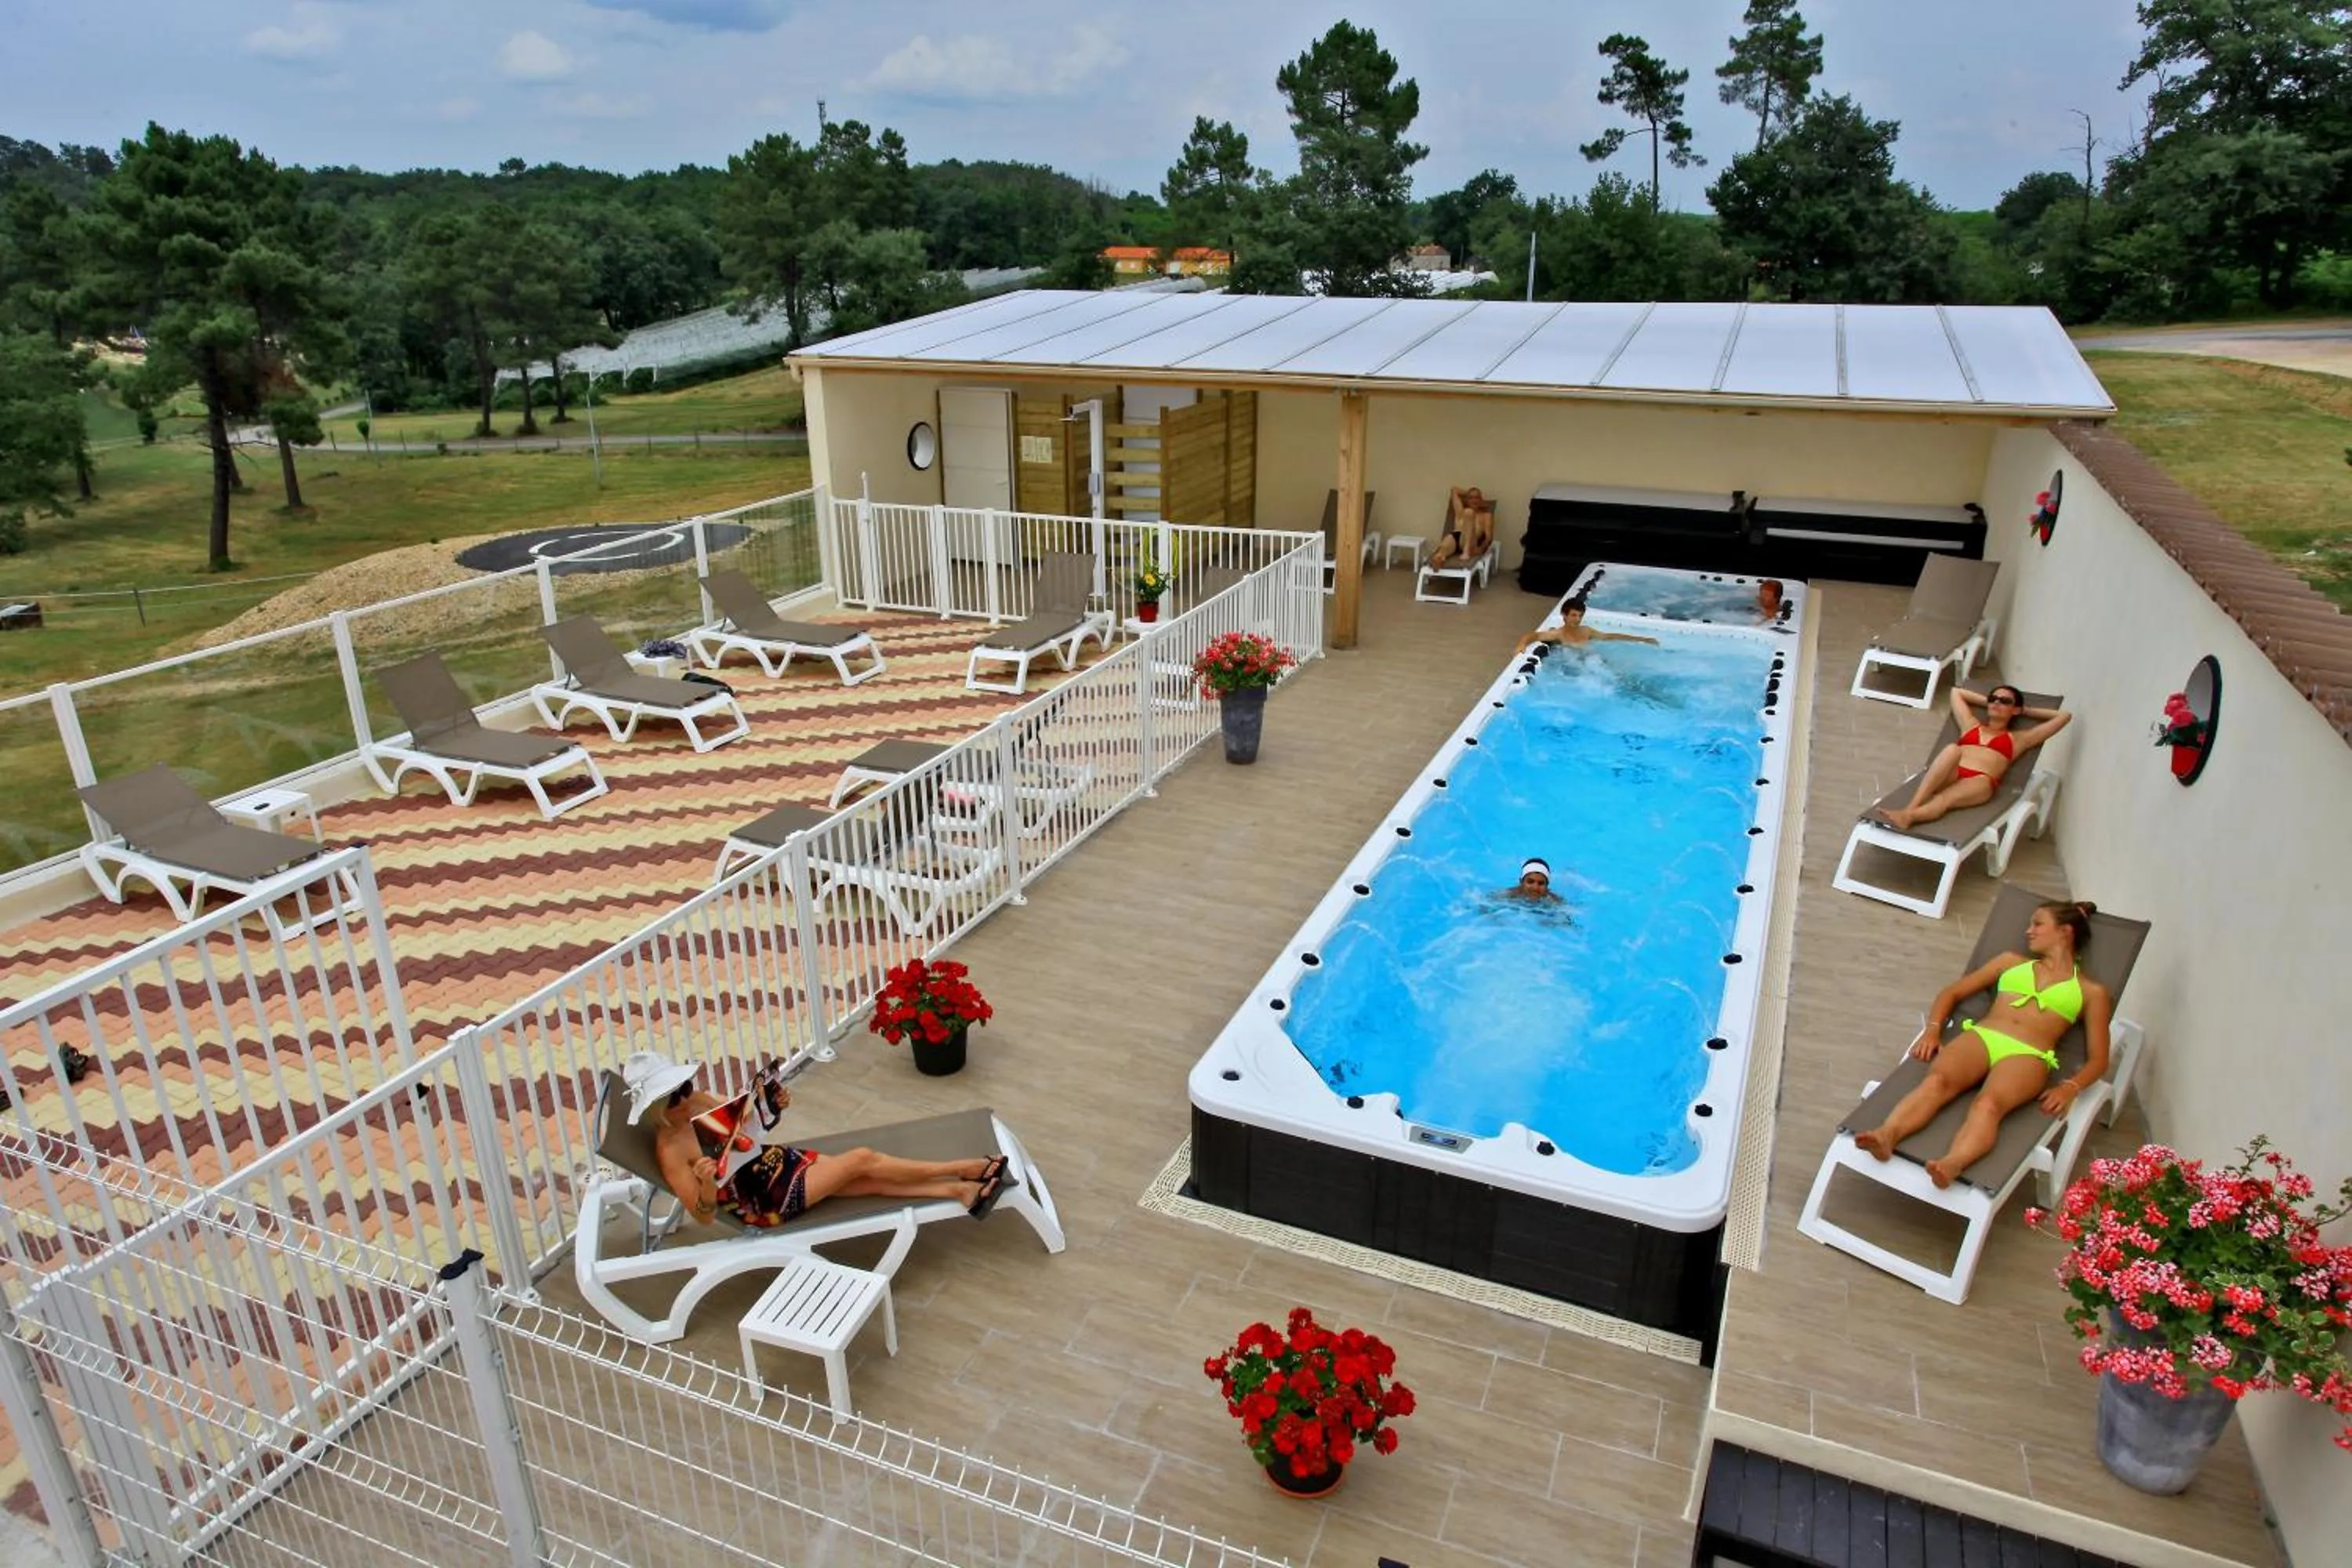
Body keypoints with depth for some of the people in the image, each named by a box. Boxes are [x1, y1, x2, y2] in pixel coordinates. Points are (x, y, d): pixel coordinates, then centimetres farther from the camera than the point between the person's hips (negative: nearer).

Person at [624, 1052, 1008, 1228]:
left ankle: (960, 1191, -7)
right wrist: (707, 1183, -42)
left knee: (871, 1182, -7)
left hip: (777, 1161, 8)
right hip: (766, 1202, -7)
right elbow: (704, 1215, -20)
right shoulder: (670, 1152, -21)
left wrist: (771, 1103, -5)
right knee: (862, 1160, -14)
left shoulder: (697, 1102, 1)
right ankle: (962, 1169, -6)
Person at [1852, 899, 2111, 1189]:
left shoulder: (2092, 992, 22)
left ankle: (1951, 1165, -66)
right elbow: (1951, 992, 26)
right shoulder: (2012, 962, 31)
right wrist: (1932, 1030, 6)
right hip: (1979, 1036, 2)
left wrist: (2070, 1087, -9)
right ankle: (1886, 1135, -60)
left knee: (1989, 1103, -38)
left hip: (2028, 1056, -2)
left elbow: (2098, 1059, 12)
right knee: (1937, 1080, -34)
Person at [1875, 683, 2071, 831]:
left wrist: (2026, 711, 35)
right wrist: (1986, 701, 45)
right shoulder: (1971, 726, 35)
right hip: (1948, 776, 2)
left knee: (1944, 800, -36)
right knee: (1952, 749, -34)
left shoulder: (2018, 739, 27)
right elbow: (1957, 691, 48)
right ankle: (1911, 807, -52)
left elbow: (2065, 716, 28)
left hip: (1980, 782, -2)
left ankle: (1907, 815, -66)